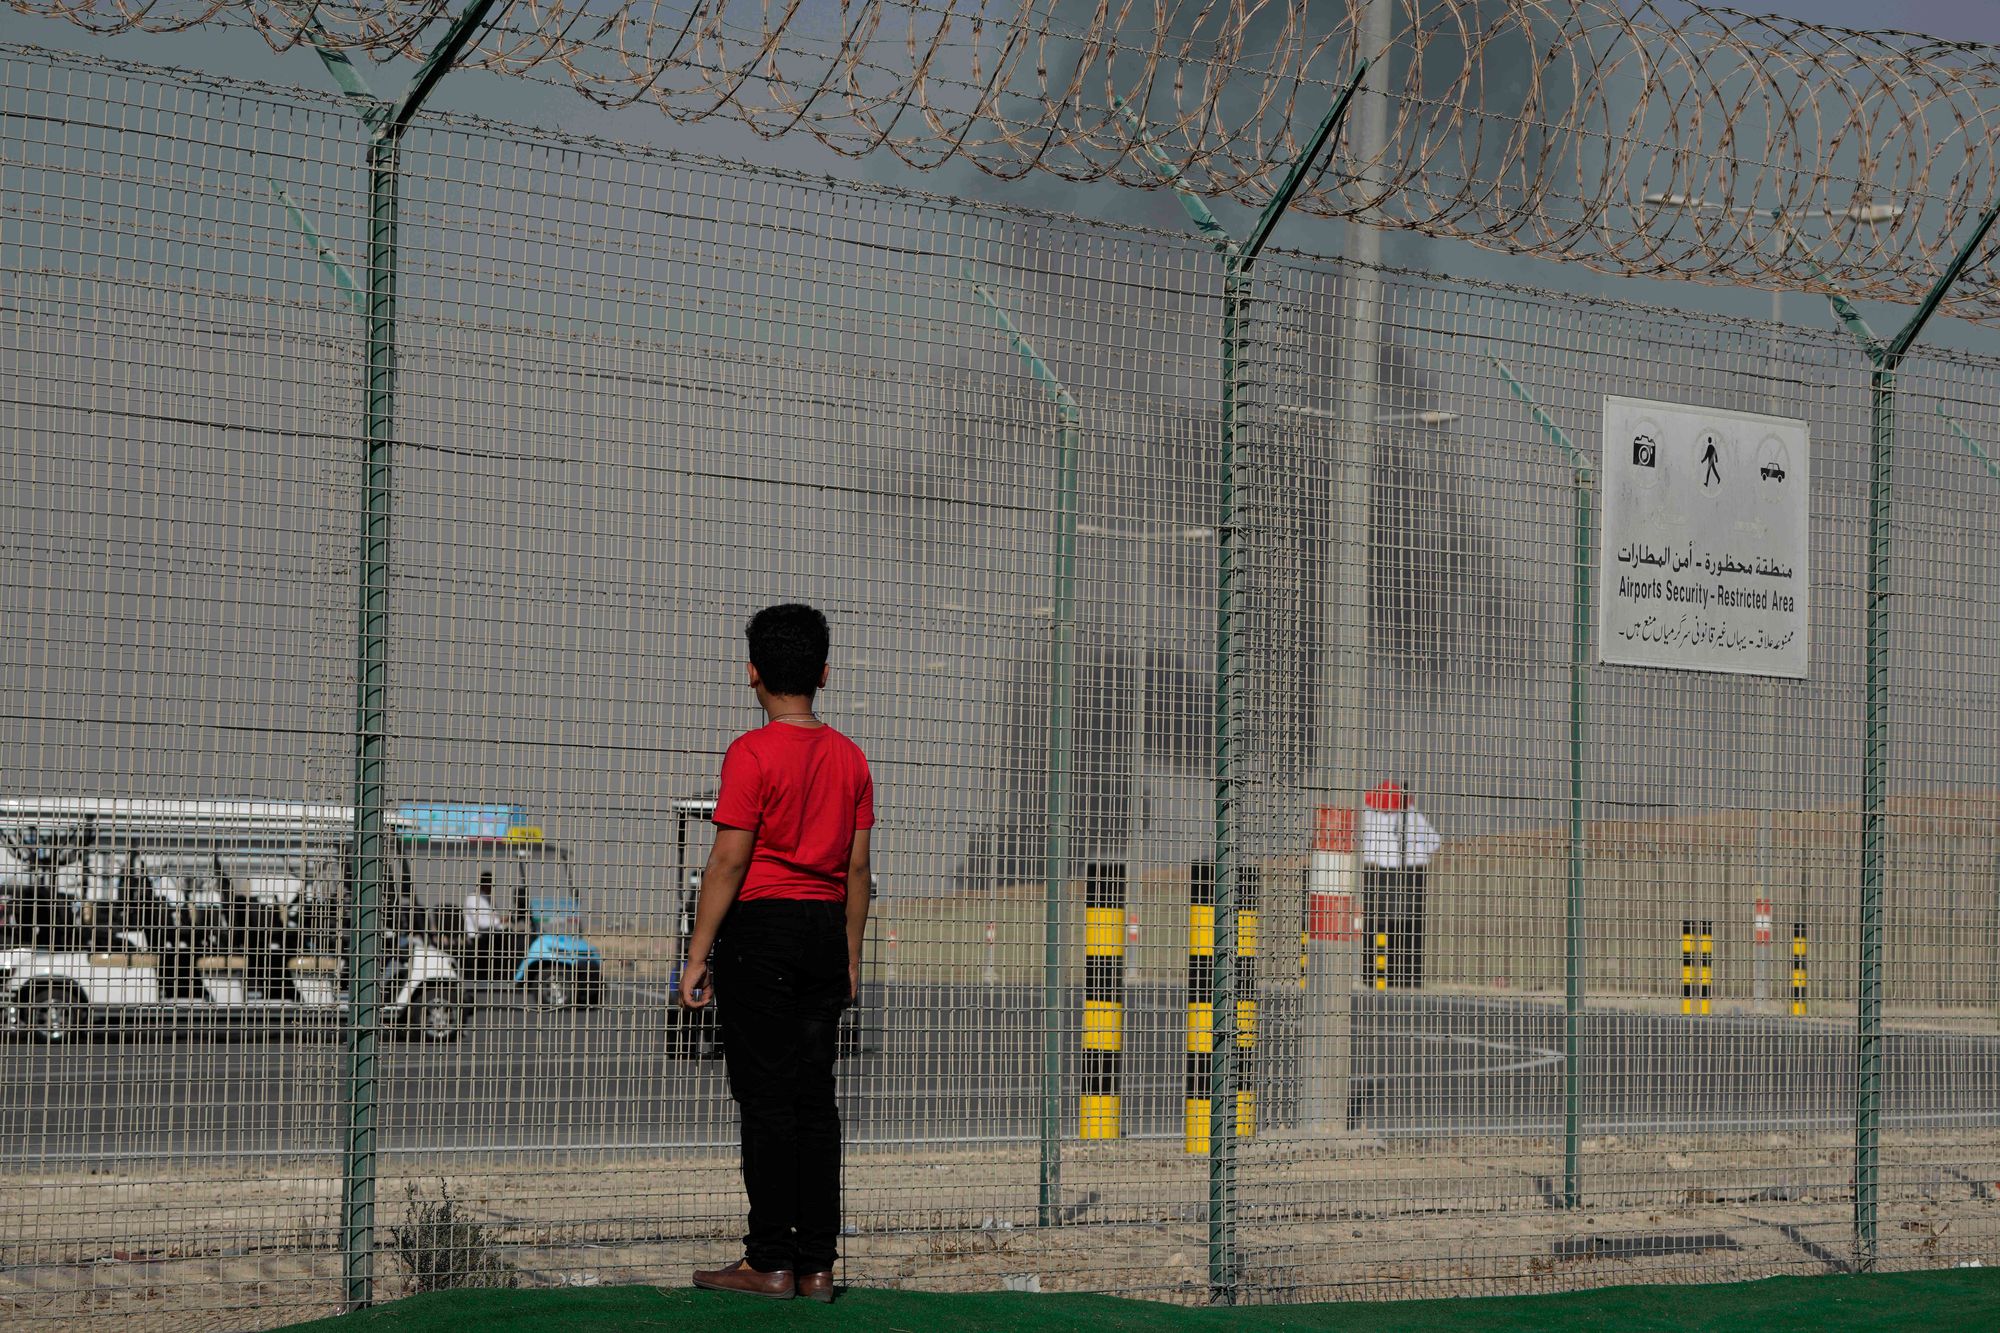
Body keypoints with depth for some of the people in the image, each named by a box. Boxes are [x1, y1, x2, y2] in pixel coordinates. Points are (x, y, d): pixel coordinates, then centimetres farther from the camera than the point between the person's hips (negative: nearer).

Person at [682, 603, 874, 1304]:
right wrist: (850, 957, 18)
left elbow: (728, 861, -12)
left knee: (767, 1099, -3)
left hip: (762, 927, -6)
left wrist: (696, 957, -8)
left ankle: (770, 1262, -2)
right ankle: (817, 1264, 8)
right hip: (826, 931, 6)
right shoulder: (850, 757, 8)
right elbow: (858, 867, 10)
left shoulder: (753, 753, -10)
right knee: (815, 1099, 8)